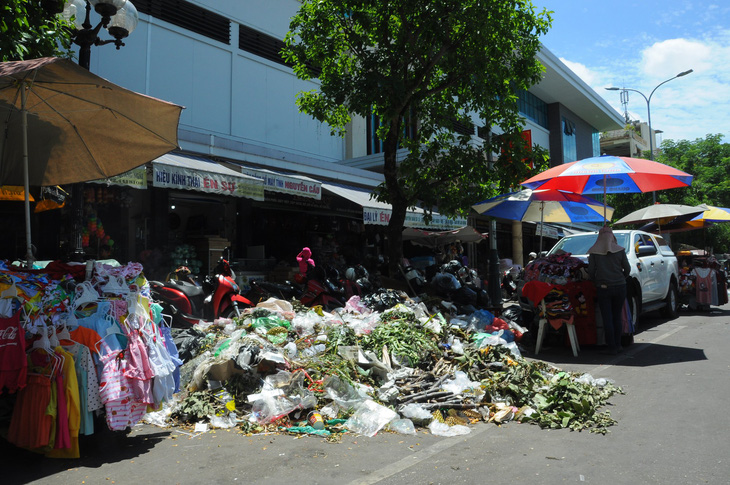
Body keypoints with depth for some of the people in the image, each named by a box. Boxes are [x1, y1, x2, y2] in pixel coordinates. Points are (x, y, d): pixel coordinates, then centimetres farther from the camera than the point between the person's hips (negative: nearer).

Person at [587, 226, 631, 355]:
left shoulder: (593, 251, -3)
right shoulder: (619, 250, 1)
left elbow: (591, 271, -5)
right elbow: (627, 269, 3)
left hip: (603, 288, -2)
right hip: (619, 286, 2)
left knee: (607, 318, 2)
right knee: (617, 317, 13)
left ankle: (611, 347, 3)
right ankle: (617, 345, 17)